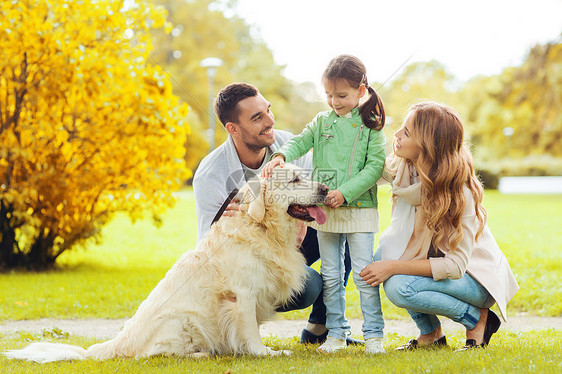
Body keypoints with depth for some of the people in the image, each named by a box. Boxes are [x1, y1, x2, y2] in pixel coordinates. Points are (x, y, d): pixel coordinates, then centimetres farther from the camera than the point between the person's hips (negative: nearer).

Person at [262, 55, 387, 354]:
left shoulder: (371, 126, -2)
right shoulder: (322, 122, 9)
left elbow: (375, 167, -9)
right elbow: (300, 142, -2)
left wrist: (345, 192, -18)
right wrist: (281, 156, -24)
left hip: (360, 209, -4)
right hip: (325, 209, 4)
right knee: (331, 276, 9)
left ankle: (373, 334, 7)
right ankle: (336, 333, 18)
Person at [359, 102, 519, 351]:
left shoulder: (458, 192, -26)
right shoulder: (406, 172, -7)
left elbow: (455, 266, -26)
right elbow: (400, 234, 5)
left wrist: (393, 268, -28)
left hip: (477, 278, -7)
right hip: (436, 262, 7)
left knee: (398, 286, -27)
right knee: (382, 254, -17)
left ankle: (478, 319, -7)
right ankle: (431, 334, -1)